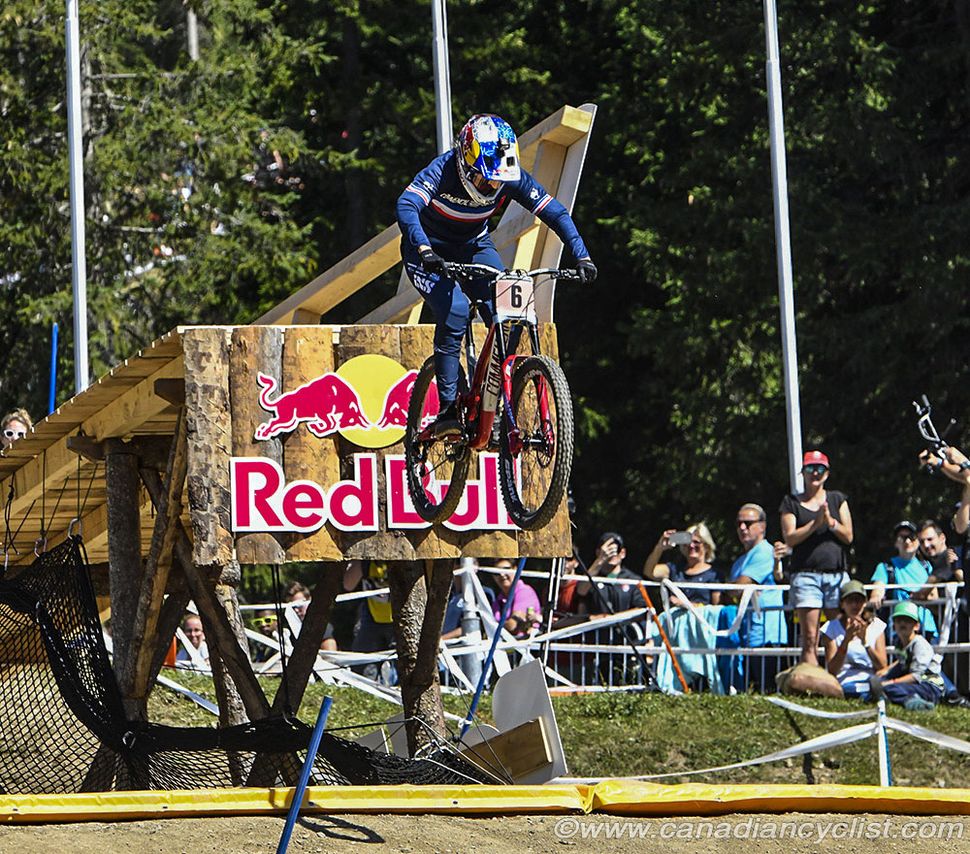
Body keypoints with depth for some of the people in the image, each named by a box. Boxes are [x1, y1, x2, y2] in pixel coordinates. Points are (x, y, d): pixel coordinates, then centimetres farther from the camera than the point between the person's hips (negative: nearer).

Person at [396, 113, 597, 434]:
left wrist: (581, 257, -32)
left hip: (473, 246, 4)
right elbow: (406, 206, -44)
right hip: (429, 249, -4)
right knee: (454, 312, -28)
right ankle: (447, 409, -18)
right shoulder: (443, 170, -31)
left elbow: (555, 212, -20)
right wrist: (425, 250, -60)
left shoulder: (511, 178, -21)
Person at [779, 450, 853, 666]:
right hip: (806, 574, -2)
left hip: (836, 573, 2)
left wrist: (830, 521, -8)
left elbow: (848, 536, 9)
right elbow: (789, 538, -1)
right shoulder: (792, 502, 11)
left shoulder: (837, 499, 16)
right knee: (810, 639, -10)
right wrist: (816, 523, -11)